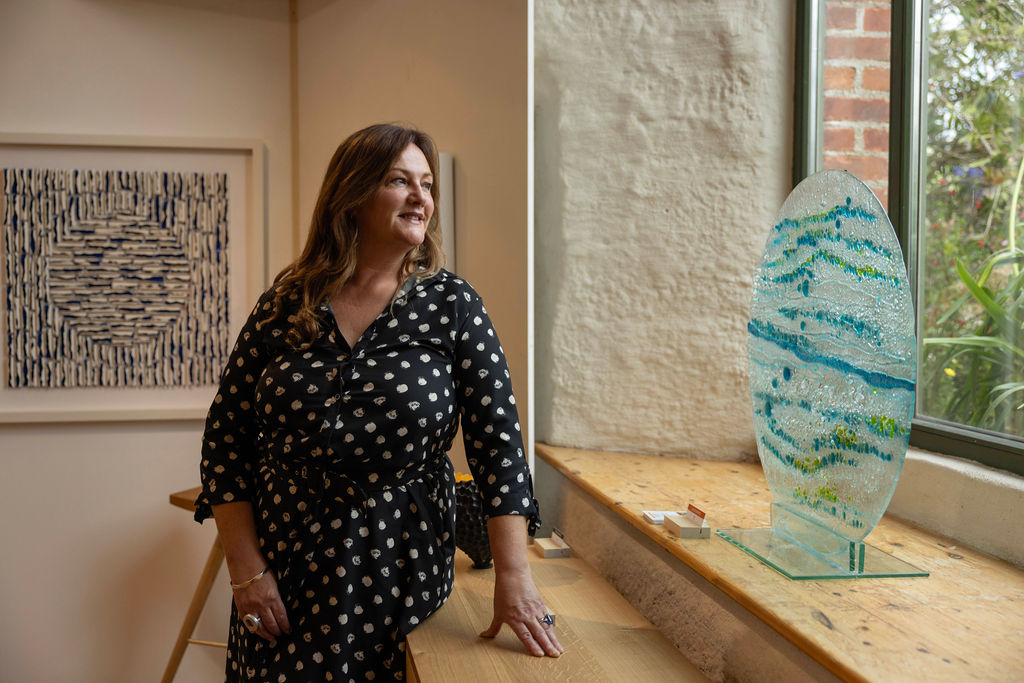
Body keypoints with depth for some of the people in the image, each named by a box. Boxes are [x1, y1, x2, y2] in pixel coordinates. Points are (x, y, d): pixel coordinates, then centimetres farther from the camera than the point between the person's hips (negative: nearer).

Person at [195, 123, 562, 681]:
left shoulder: (452, 305, -5)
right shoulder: (284, 306, -2)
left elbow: (496, 439, -8)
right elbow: (226, 440, 1)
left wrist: (513, 577, -14)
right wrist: (246, 571, -5)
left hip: (402, 573, -1)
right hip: (284, 574, 2)